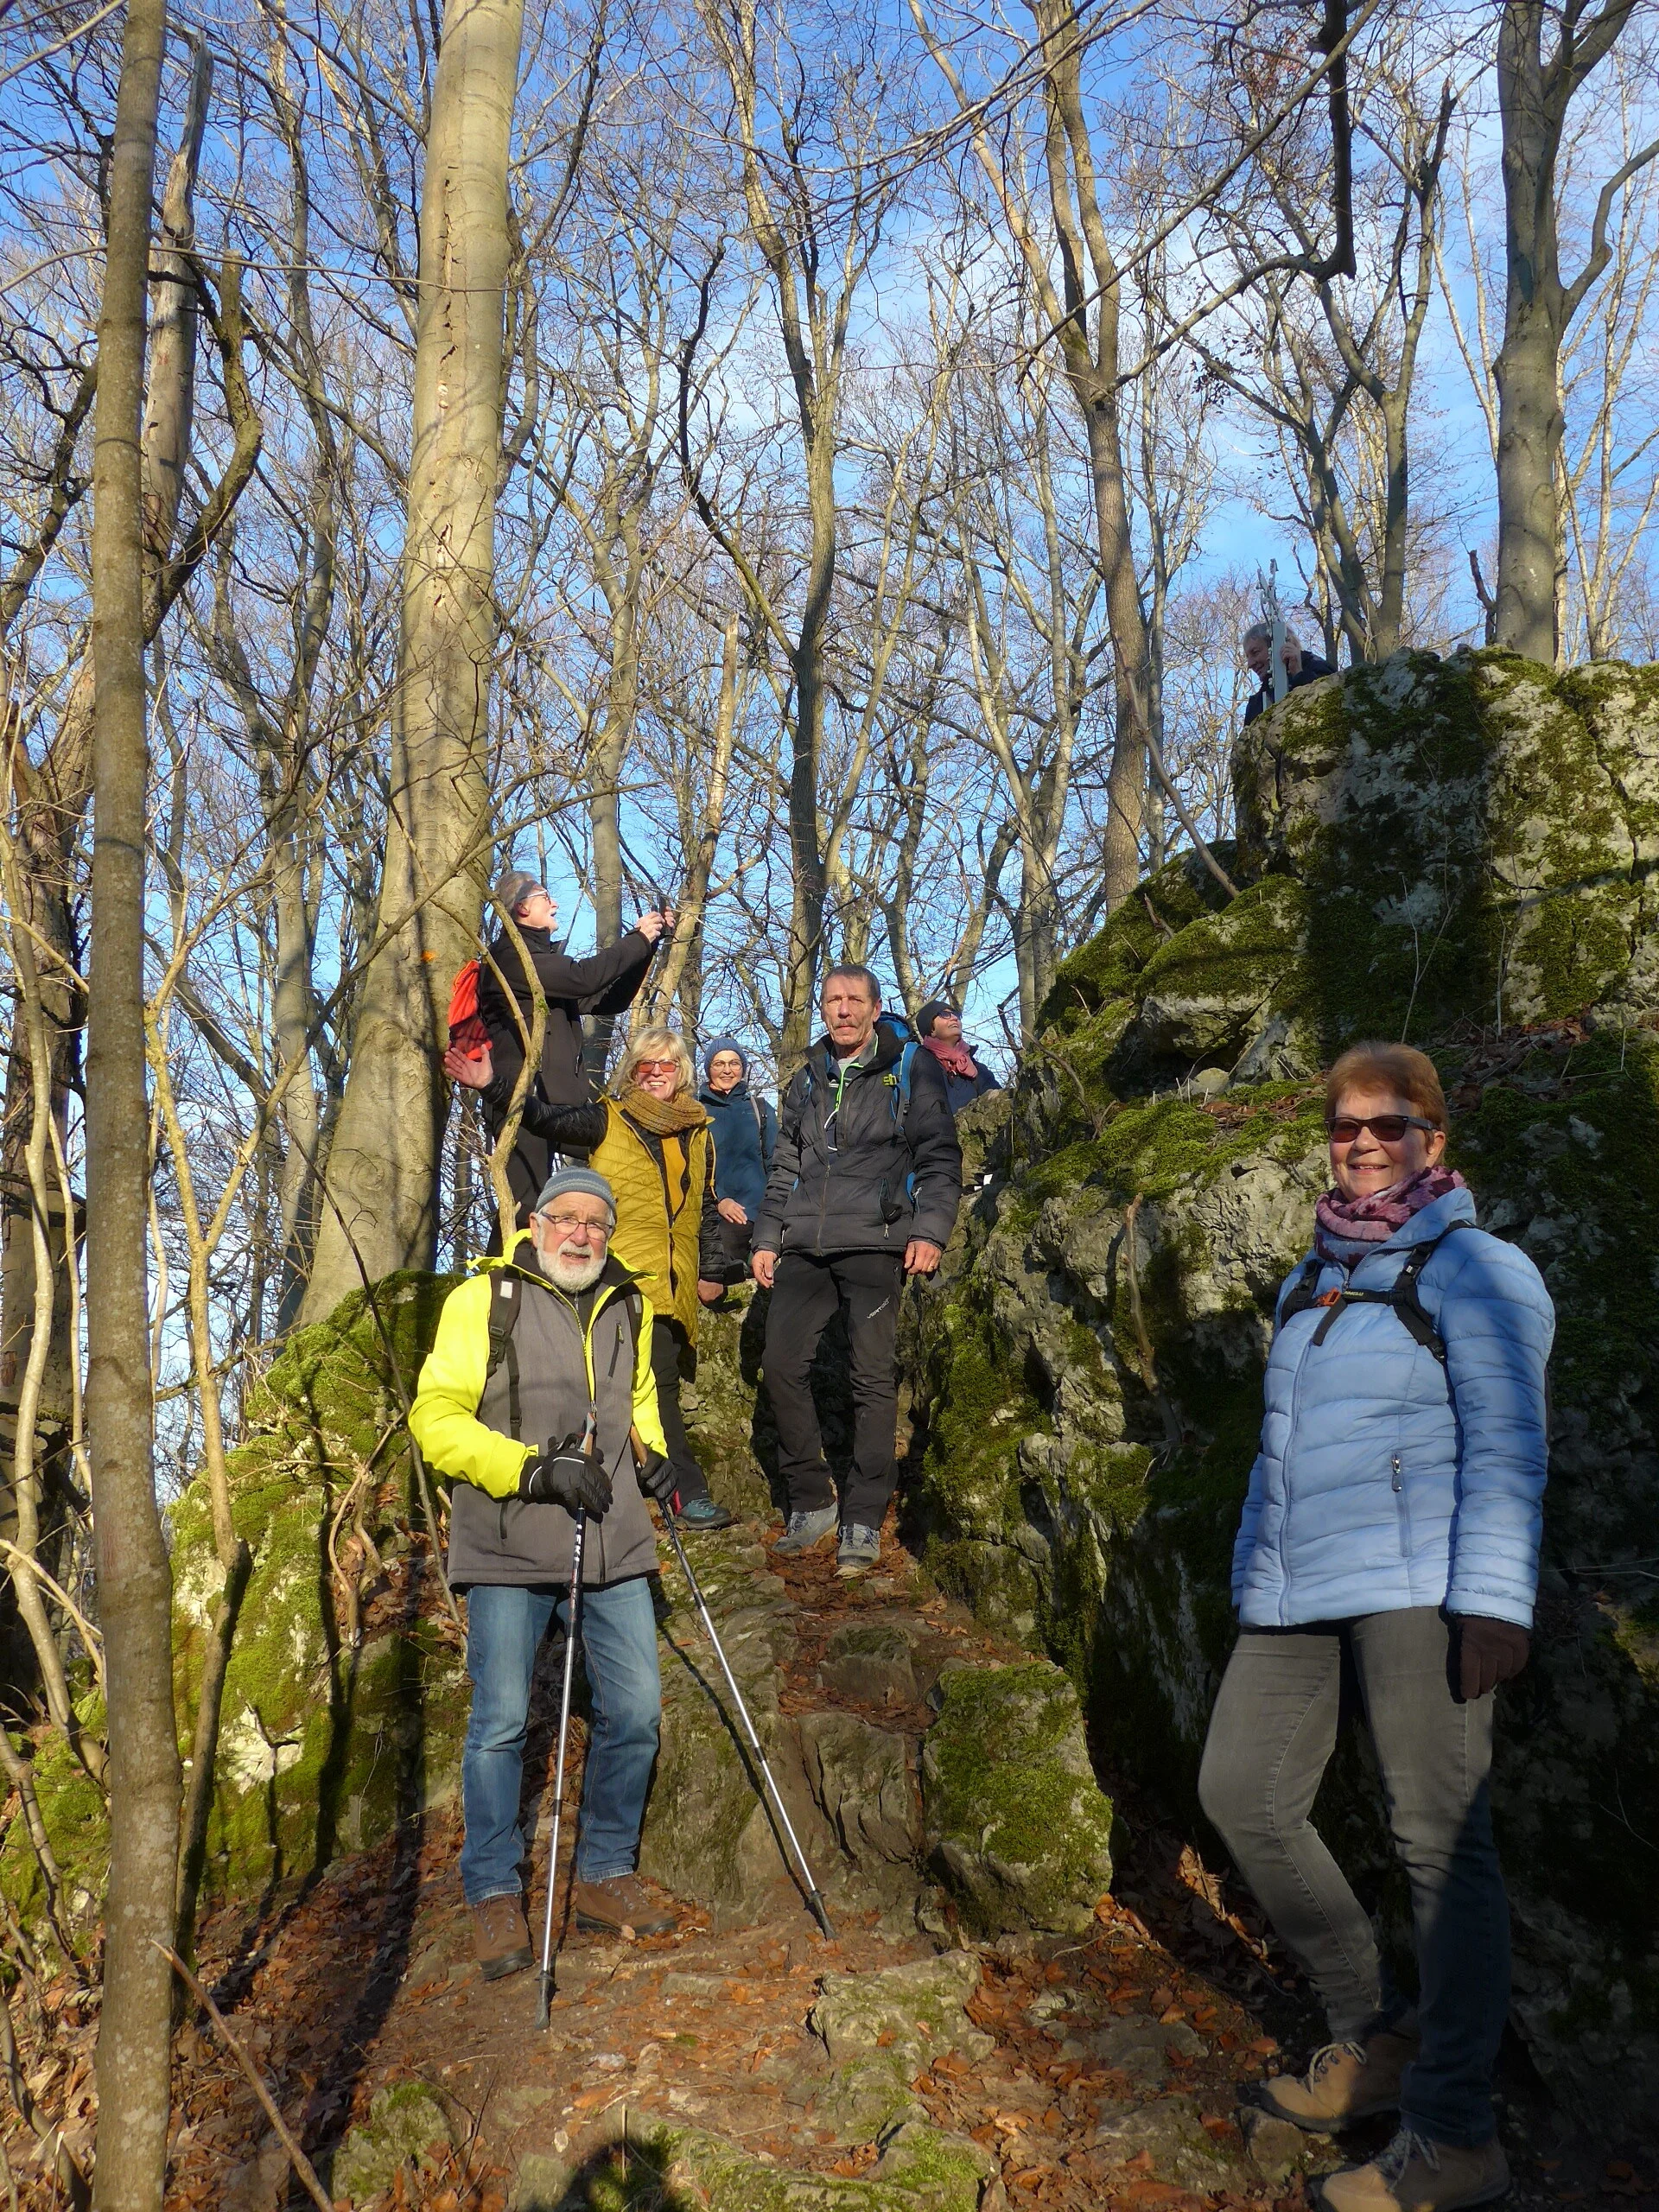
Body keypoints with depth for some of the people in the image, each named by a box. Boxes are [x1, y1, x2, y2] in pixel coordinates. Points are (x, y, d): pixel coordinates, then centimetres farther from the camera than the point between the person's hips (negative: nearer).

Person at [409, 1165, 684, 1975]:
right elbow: (434, 1417, -9)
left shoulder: (627, 1306, 13)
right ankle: (494, 1893, 16)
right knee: (500, 1723, 0)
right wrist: (531, 1468, -18)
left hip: (613, 1543, 5)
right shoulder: (482, 1299, -5)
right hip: (509, 1547, -5)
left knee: (634, 1713, 5)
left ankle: (605, 1876, 23)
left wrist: (650, 1449, 11)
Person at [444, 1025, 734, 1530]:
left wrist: (711, 1272, 19)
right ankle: (688, 1494, -9)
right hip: (626, 1277, -5)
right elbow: (544, 1119, -9)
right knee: (656, 1381, -14)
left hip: (676, 1284, 5)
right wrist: (492, 1087, -23)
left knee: (664, 1384, 5)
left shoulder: (698, 1133, 17)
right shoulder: (607, 1120, 3)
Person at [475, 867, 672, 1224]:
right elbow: (583, 977, -14)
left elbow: (609, 1000, 27)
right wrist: (637, 939, -2)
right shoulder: (509, 955, -3)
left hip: (555, 1102, 9)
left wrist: (647, 941, 18)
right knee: (528, 1208, -18)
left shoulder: (544, 960, 27)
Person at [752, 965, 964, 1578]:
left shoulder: (911, 1068, 6)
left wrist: (930, 1229, -11)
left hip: (874, 1244, -5)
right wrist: (767, 1237, 15)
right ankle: (811, 1501, 11)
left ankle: (863, 1521, 4)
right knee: (781, 1364, -3)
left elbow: (940, 1156, 0)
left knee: (873, 1378, -4)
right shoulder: (807, 1080, 20)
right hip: (804, 1250, 5)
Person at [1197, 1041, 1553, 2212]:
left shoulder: (1476, 1271, -4)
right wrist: (1257, 1577, 22)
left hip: (1418, 1590, -8)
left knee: (1440, 1836, -4)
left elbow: (1505, 1451, -11)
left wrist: (1492, 1603, -18)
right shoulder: (1314, 1277, 17)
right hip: (1300, 1591, 8)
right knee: (1242, 1791, 9)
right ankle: (1377, 2033, 25)